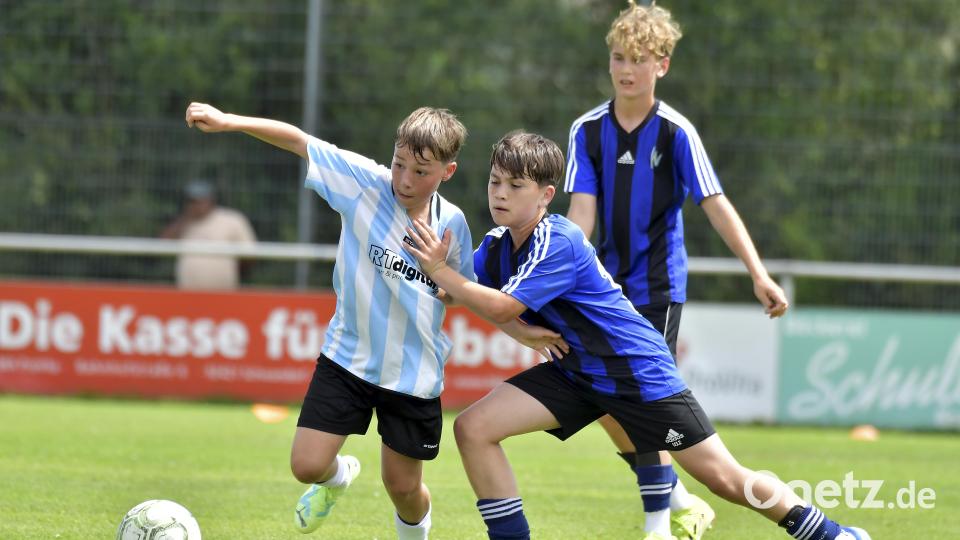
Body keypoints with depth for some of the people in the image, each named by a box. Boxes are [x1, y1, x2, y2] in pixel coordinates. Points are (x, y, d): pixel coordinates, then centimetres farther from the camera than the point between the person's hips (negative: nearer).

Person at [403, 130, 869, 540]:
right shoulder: (497, 245, 0)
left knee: (725, 479, -3)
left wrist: (440, 271, -28)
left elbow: (503, 307, -30)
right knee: (473, 427, -10)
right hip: (574, 371, 8)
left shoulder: (559, 243, -24)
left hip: (639, 371, -7)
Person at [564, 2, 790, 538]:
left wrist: (759, 273, -22)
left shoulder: (676, 133, -10)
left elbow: (716, 204, -13)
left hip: (659, 283, -4)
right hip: (609, 284, 4)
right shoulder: (588, 130, -1)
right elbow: (583, 211, -5)